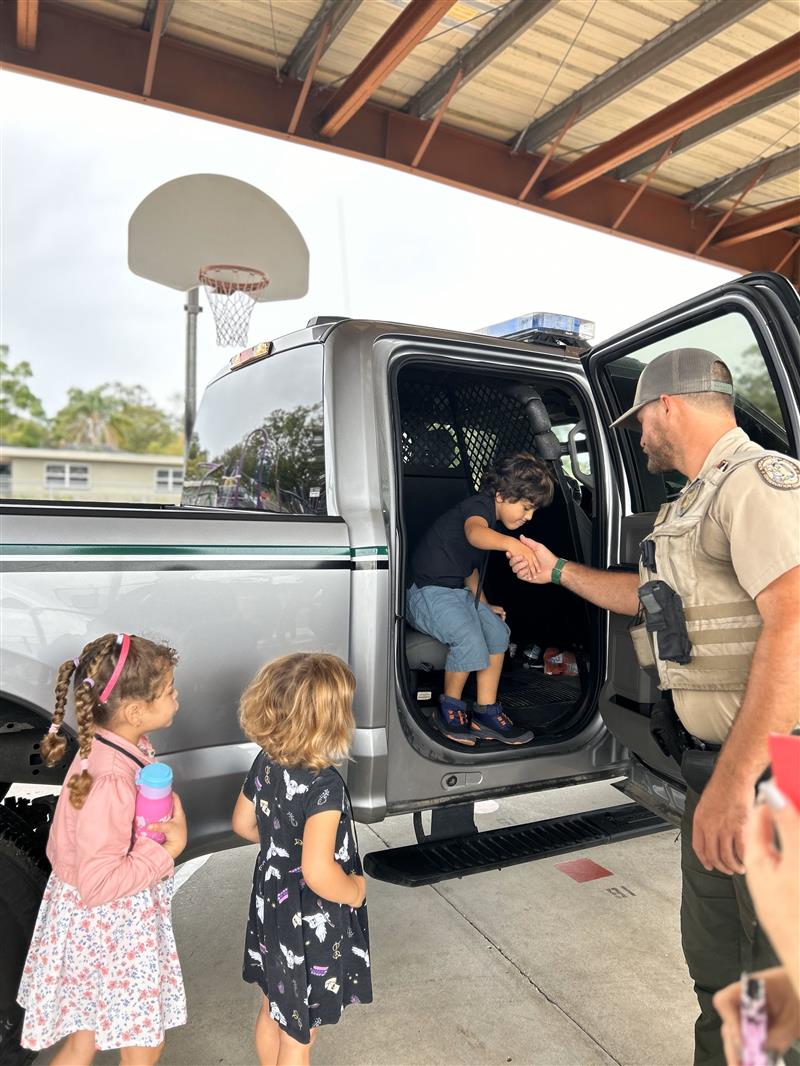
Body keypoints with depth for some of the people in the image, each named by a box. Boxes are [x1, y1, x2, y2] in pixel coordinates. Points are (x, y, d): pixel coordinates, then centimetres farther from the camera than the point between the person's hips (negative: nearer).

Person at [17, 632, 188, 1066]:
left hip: (103, 920, 8)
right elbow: (98, 884, -30)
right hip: (108, 926, -8)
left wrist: (165, 815, -12)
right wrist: (167, 849, -22)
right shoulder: (109, 782, -35)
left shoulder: (119, 745, -8)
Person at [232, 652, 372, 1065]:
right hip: (311, 926, -7)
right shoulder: (324, 786, -33)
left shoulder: (265, 763, -10)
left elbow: (242, 824, 5)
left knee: (272, 1011, 29)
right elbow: (318, 873, -35)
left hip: (271, 907, 7)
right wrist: (355, 890, -16)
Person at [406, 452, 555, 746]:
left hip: (457, 592, 10)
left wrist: (484, 605, 21)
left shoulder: (492, 522, 16)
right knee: (470, 638, -28)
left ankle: (486, 713, -1)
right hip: (427, 592, -10)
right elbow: (474, 533, -42)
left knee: (497, 630, -7)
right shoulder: (479, 505, -15)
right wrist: (510, 543, -61)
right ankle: (449, 710, -7)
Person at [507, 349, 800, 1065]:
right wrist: (556, 571, 34)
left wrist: (735, 778, -30)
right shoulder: (695, 504, 16)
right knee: (714, 961, 21)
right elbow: (650, 595, 30)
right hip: (722, 763, 9)